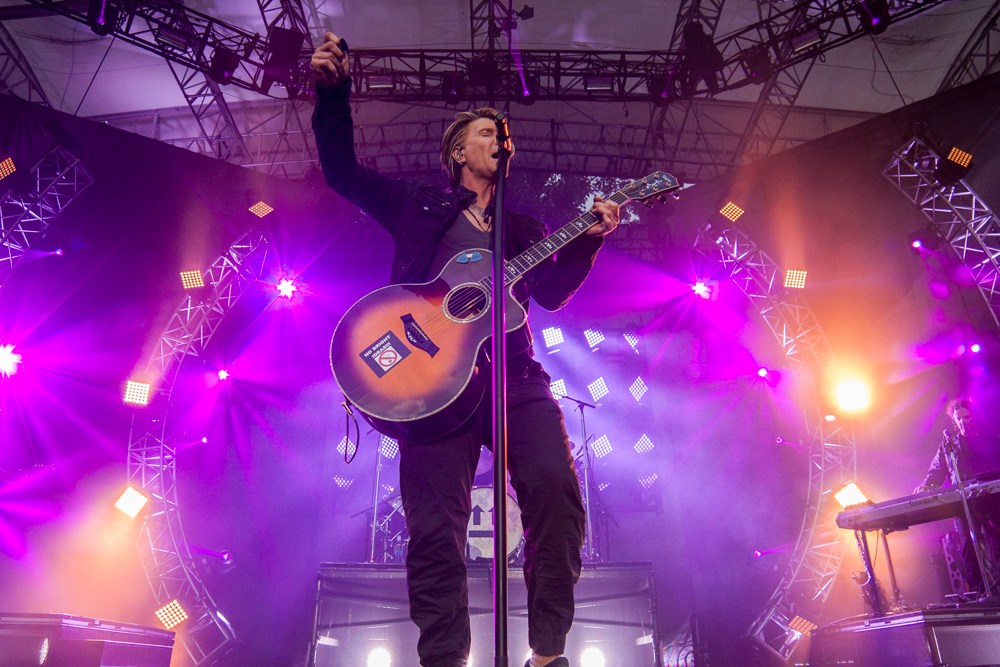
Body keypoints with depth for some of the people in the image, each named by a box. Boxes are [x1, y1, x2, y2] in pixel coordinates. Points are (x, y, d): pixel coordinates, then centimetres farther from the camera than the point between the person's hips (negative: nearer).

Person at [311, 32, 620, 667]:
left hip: (514, 374, 2)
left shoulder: (525, 229, 27)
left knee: (557, 487, -18)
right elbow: (343, 170, 17)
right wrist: (334, 90, 5)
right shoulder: (420, 204, 21)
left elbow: (552, 293, 14)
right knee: (436, 524, -9)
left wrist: (589, 239, 1)